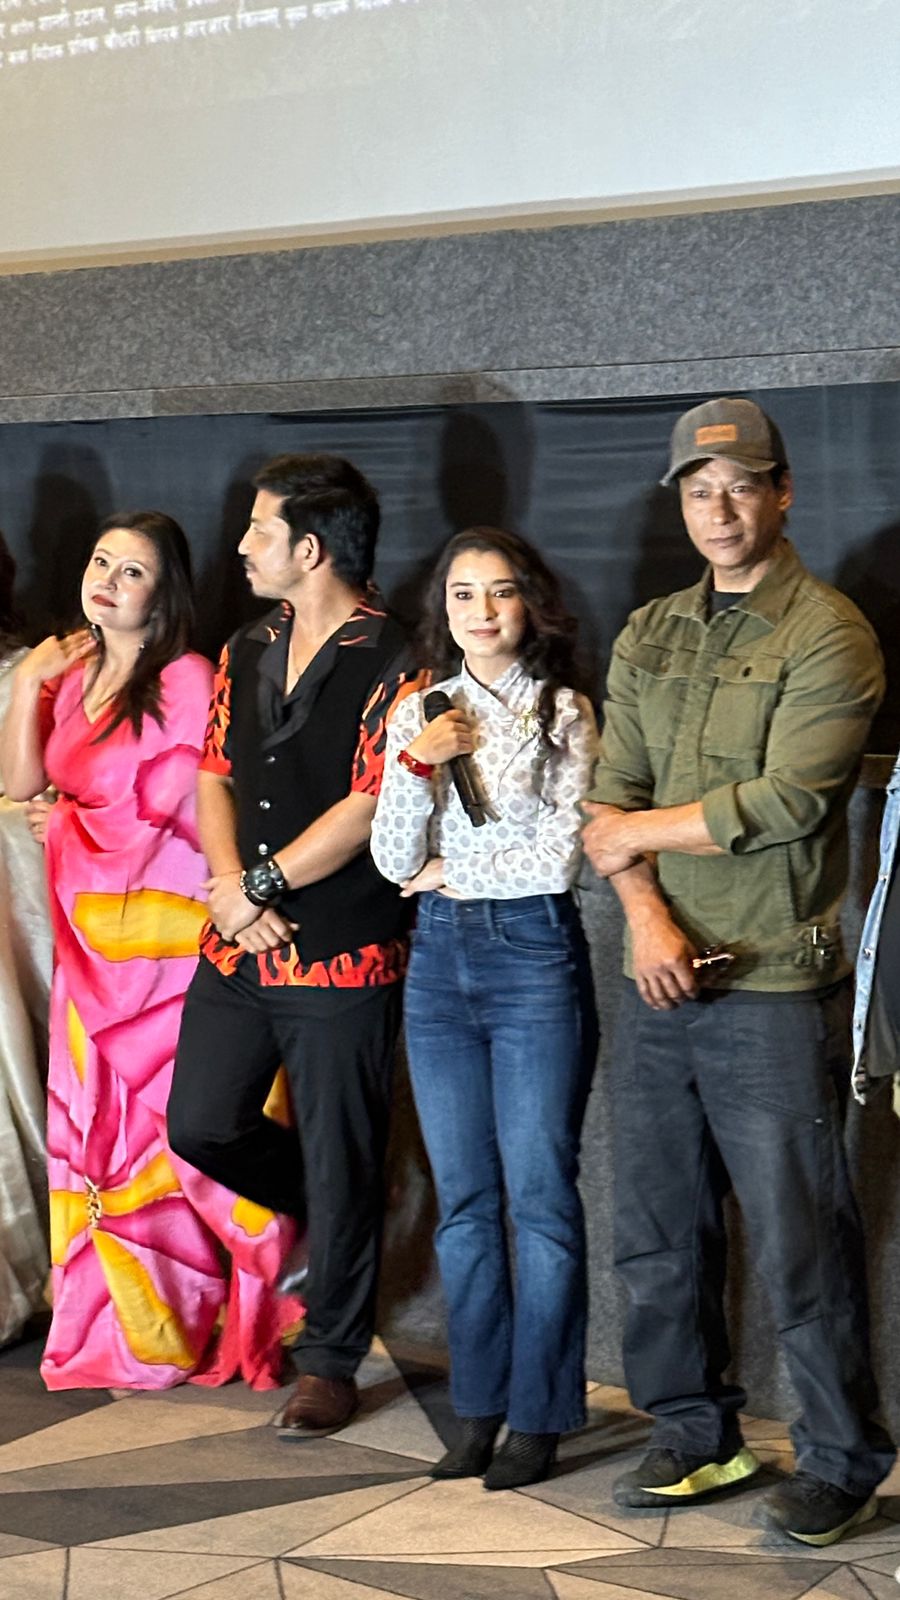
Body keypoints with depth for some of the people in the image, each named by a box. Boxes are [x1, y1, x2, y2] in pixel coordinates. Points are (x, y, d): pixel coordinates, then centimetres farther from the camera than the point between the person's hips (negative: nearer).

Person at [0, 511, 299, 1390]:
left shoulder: (186, 680, -11)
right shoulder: (74, 672, 12)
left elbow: (167, 816, -13)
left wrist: (70, 822, -1)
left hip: (162, 933, -7)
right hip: (89, 938, 7)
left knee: (163, 1124, 0)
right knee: (91, 1122, 10)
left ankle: (163, 1330, 12)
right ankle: (108, 1324, 22)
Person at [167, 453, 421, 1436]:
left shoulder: (393, 666, -11)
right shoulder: (246, 655, 12)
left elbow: (370, 808, -16)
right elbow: (214, 779, 11)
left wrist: (261, 887, -12)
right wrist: (231, 885, -6)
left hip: (344, 958, -7)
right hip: (237, 950, 7)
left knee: (340, 1168, 3)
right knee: (200, 1127, 8)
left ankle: (330, 1363, 18)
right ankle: (320, 1214, 35)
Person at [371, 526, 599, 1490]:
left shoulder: (563, 712, -2)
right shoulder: (417, 713, 9)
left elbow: (559, 857, -9)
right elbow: (394, 862, 1)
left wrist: (450, 872, -1)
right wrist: (419, 764, -13)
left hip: (535, 953, -4)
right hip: (439, 957, 4)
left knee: (540, 1194, -1)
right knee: (463, 1198, 10)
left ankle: (539, 1417, 8)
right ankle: (479, 1408, 19)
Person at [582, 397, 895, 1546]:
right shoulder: (648, 637, 14)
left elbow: (787, 803, -15)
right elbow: (613, 796, 7)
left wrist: (643, 831, -4)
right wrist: (647, 915, -10)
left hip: (772, 988, -6)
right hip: (657, 982, 6)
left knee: (800, 1243, -1)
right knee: (656, 1233, 12)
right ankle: (694, 1435, 28)